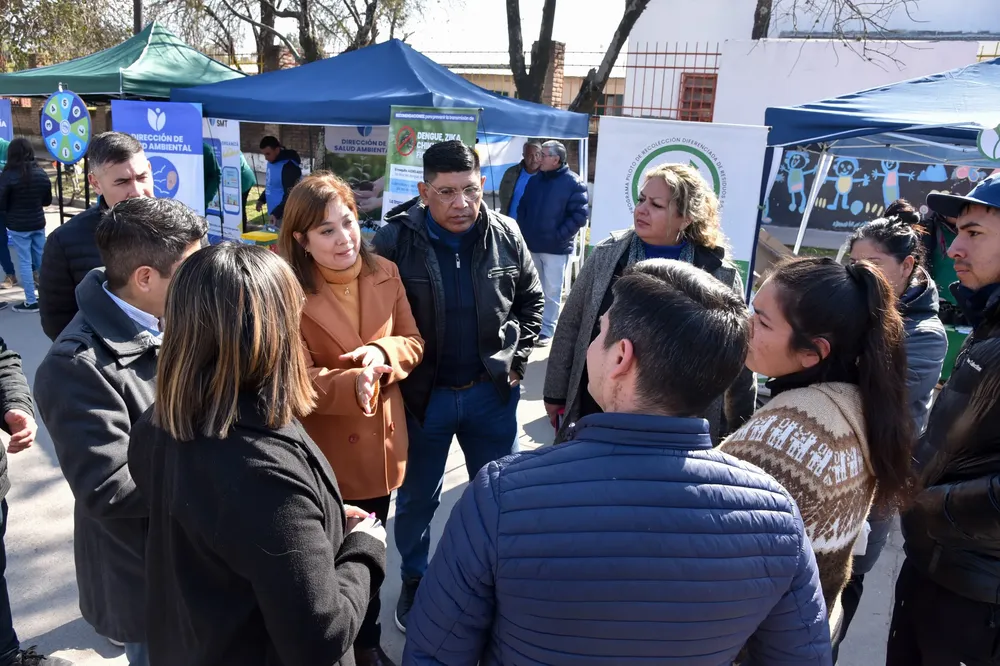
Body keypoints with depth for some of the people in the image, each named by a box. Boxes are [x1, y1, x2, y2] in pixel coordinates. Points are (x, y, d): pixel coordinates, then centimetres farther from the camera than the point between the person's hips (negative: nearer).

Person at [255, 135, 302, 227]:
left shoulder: (289, 167, -21)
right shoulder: (271, 162, 9)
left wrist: (276, 213, -29)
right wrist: (262, 199, 11)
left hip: (286, 216, -9)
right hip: (275, 214, 9)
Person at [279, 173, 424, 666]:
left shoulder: (386, 273, -3)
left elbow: (414, 341, 2)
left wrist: (385, 353, -20)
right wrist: (353, 384, -39)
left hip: (381, 442, 5)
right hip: (324, 453, -4)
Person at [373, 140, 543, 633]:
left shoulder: (506, 235, -5)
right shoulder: (395, 240, -14)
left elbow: (530, 299, 8)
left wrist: (516, 359, 1)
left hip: (492, 391, 2)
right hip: (421, 394, -2)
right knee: (417, 497, 17)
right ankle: (414, 582, 42)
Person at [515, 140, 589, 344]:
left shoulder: (573, 183, -7)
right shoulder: (534, 181, 11)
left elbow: (580, 215, -12)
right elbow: (522, 208, 18)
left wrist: (558, 236, -14)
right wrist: (524, 232, 4)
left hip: (556, 248, -5)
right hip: (532, 246, 6)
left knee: (551, 291, 0)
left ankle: (547, 331, 8)